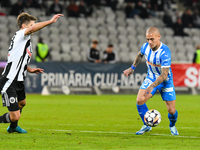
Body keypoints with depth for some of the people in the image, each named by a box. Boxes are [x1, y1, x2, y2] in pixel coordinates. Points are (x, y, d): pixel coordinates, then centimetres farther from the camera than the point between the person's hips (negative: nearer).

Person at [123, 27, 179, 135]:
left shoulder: (165, 52, -31)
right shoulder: (145, 47, -13)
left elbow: (164, 75, -34)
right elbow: (140, 55, 15)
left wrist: (152, 86, -43)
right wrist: (132, 68, 18)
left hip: (165, 81, -4)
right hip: (151, 77, 4)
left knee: (171, 110, -5)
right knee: (139, 100, -17)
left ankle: (172, 126, 30)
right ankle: (147, 125, 3)